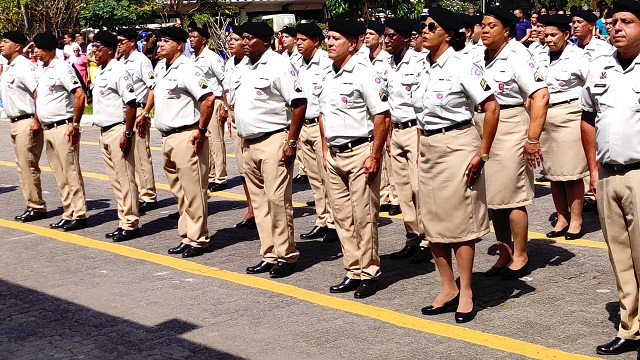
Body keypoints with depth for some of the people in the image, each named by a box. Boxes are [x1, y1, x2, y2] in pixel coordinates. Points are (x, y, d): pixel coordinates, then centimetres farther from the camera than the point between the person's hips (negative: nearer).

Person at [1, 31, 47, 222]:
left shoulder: (24, 67, -14)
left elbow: (38, 93, -22)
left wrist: (36, 121, -24)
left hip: (27, 122, -10)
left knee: (28, 166, -6)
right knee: (23, 167, 12)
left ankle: (37, 207, 2)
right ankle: (32, 205, 18)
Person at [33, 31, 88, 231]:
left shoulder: (61, 68, -12)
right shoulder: (40, 71, 14)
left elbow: (80, 95, -19)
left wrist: (75, 125, -19)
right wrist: (37, 121, 17)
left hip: (63, 127, -9)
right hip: (48, 129, 9)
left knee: (71, 172, -5)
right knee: (59, 175, 11)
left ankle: (79, 215, -2)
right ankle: (68, 214, 18)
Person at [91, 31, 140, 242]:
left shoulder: (119, 71, -13)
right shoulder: (99, 72, 14)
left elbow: (131, 103, -17)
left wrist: (127, 134, -20)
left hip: (118, 130, -9)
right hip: (105, 131, 9)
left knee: (125, 179, -4)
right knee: (115, 180, 13)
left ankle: (130, 224, 2)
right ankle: (124, 222, 20)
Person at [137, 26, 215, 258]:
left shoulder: (187, 69, -15)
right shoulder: (160, 68, 13)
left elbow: (208, 98, -22)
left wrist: (201, 130, -19)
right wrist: (145, 112, 28)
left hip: (186, 136, -10)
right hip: (167, 137, 10)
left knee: (193, 191, -4)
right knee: (179, 191, 14)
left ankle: (198, 240, 2)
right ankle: (186, 237, 22)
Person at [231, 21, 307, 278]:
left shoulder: (279, 66, -9)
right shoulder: (243, 72, 16)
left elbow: (299, 103, -14)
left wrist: (291, 141, -17)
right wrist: (243, 139, 16)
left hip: (273, 141, -8)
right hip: (249, 144, 8)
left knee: (277, 199, -9)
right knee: (259, 201, 10)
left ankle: (286, 256, 0)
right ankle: (269, 256, 17)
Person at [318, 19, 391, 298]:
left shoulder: (364, 74, -12)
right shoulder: (327, 77, 11)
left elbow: (382, 116, -15)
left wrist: (375, 156, -17)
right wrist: (325, 150, 15)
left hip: (360, 152, -8)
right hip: (334, 155, 8)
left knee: (364, 217, -2)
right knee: (342, 217, 11)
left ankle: (369, 274, 9)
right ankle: (353, 272, 20)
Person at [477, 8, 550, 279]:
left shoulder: (516, 56, -11)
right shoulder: (481, 58, 9)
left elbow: (541, 96, -18)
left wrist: (533, 139, -21)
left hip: (509, 126, -7)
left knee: (510, 198, -3)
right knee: (493, 197, 11)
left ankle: (520, 257, 10)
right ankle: (504, 254, 22)